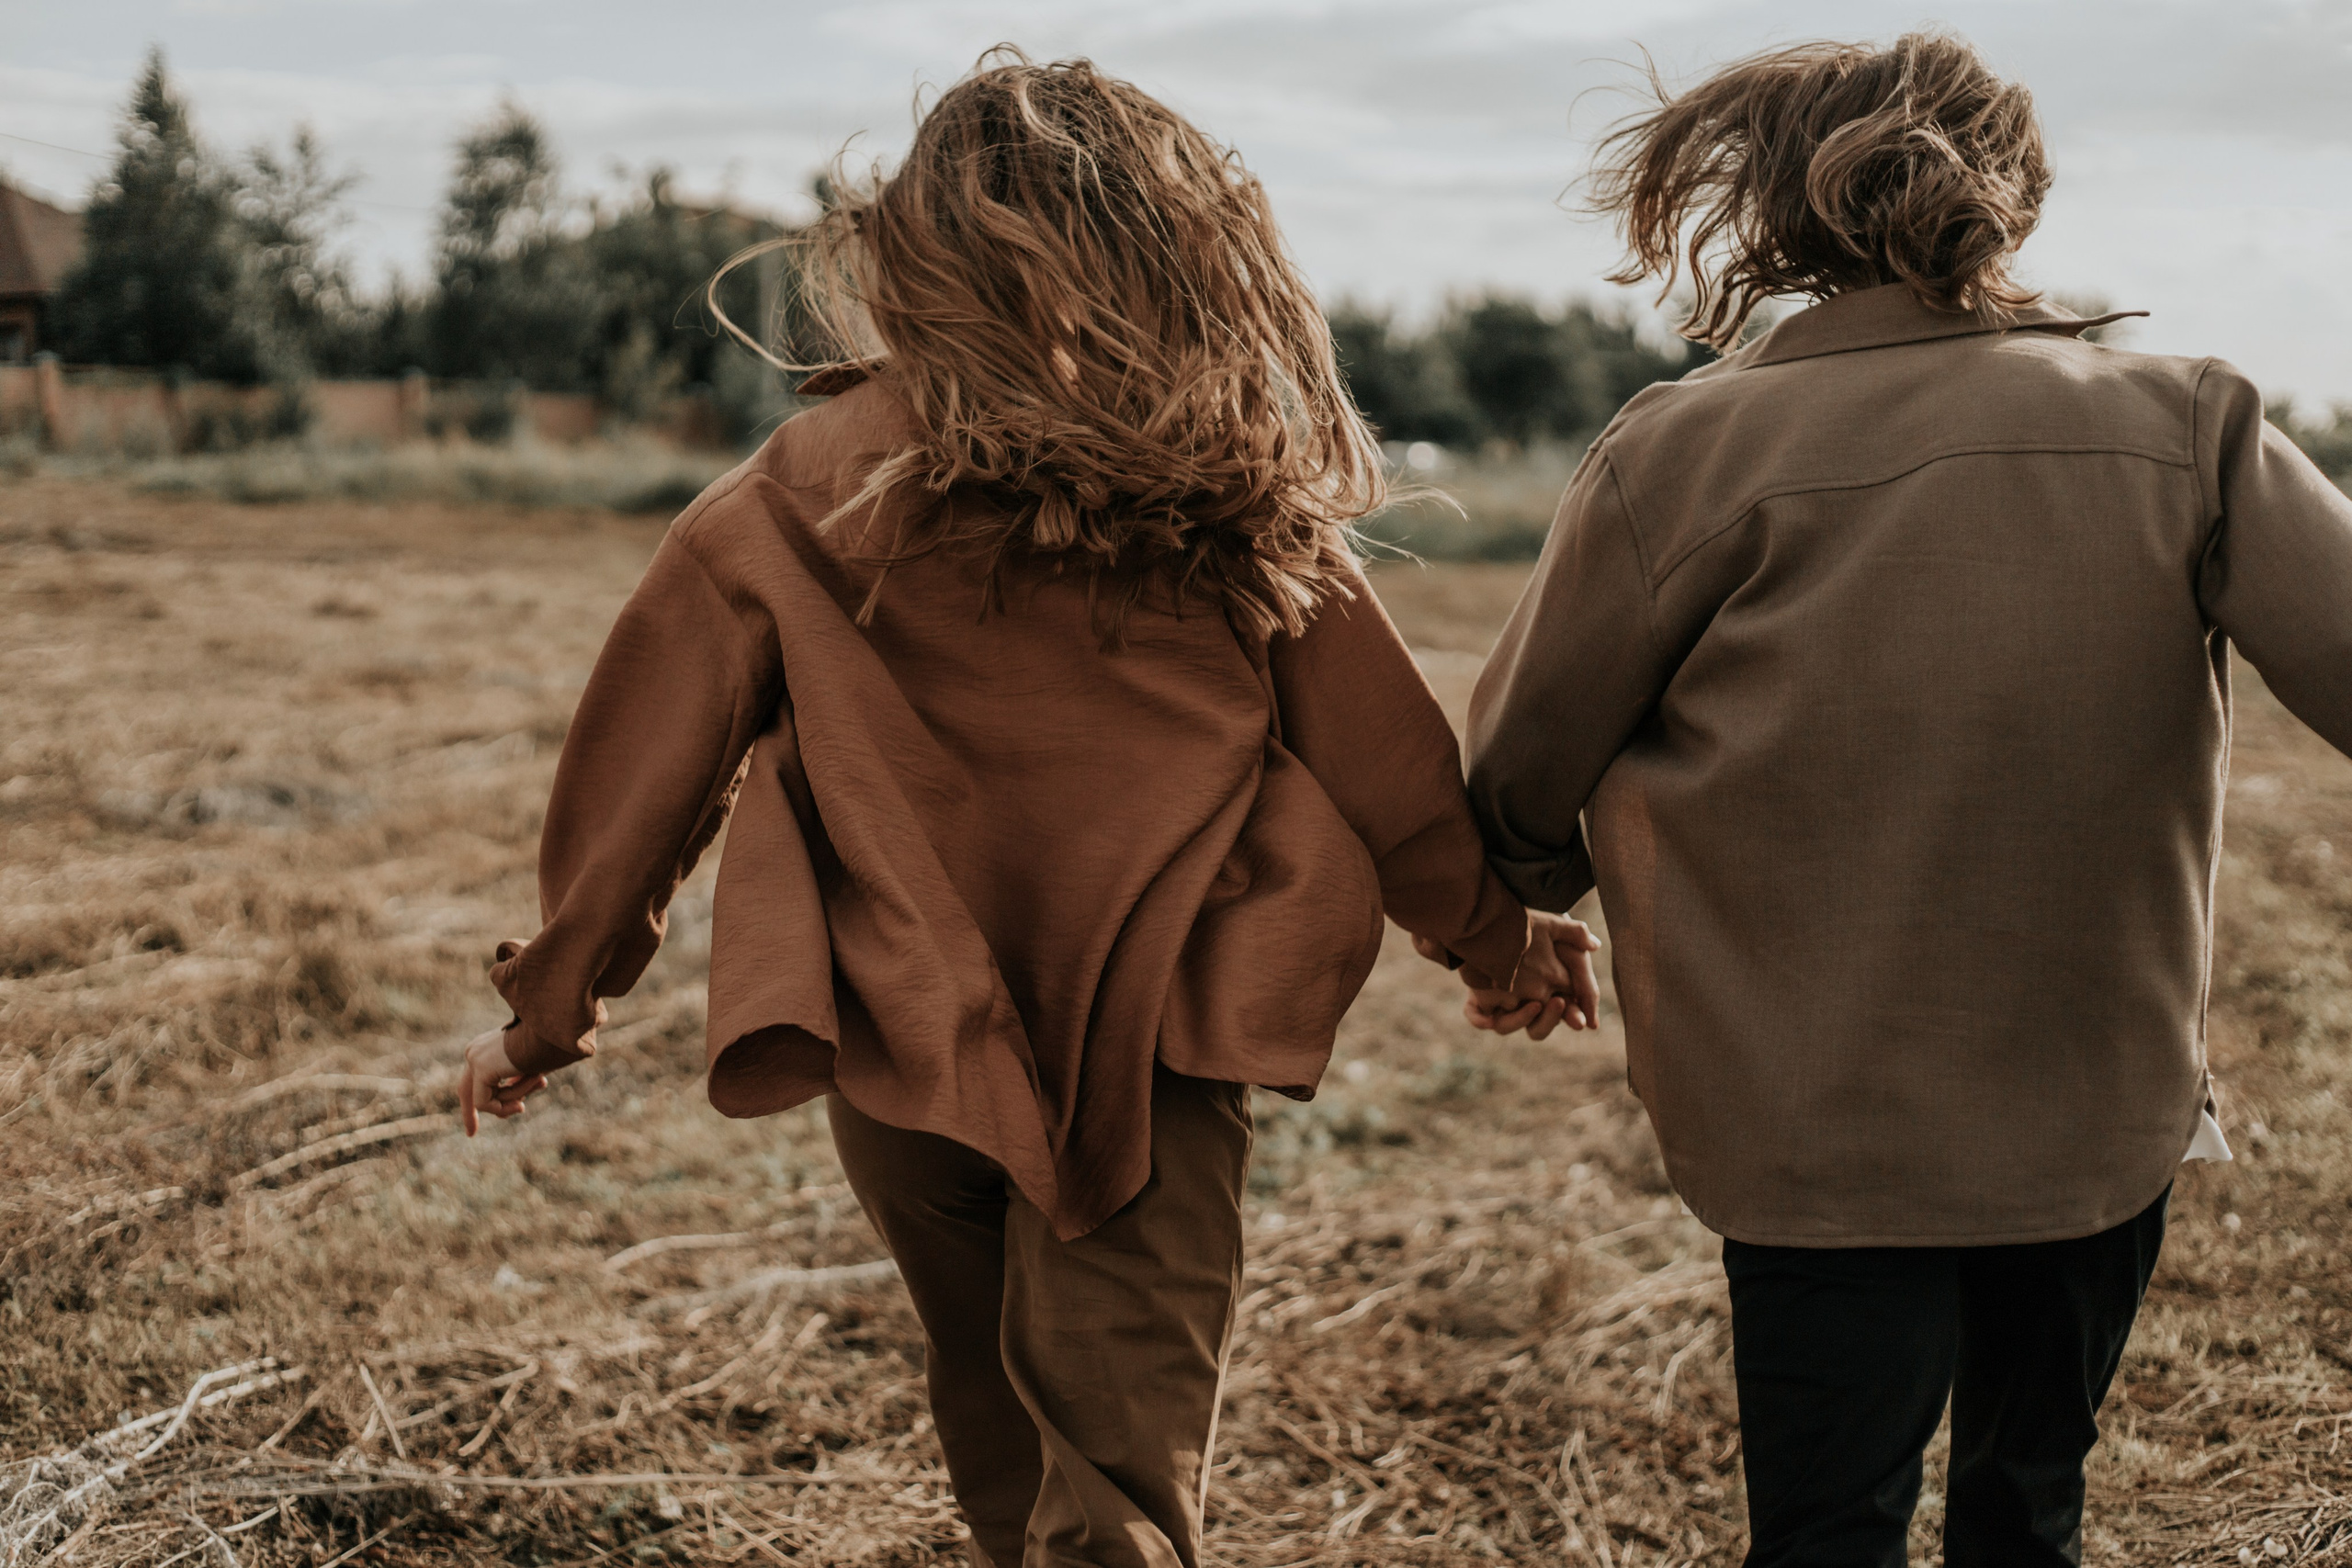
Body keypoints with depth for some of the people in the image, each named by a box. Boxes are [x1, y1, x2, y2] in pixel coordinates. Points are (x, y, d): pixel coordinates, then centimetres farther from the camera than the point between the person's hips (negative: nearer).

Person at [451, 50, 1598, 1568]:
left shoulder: (817, 487, -6)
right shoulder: (1240, 499, -4)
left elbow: (659, 743, -2)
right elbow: (1381, 755, 5)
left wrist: (557, 994, 10)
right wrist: (1500, 933, 21)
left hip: (903, 1033, 1)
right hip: (1154, 1045, -1)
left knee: (998, 1419, 23)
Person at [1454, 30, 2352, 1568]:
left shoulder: (1690, 452, -12)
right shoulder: (2189, 434, -7)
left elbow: (1525, 776, -1)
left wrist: (1530, 899, 19)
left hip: (1822, 1134, -2)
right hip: (2113, 1111, 3)